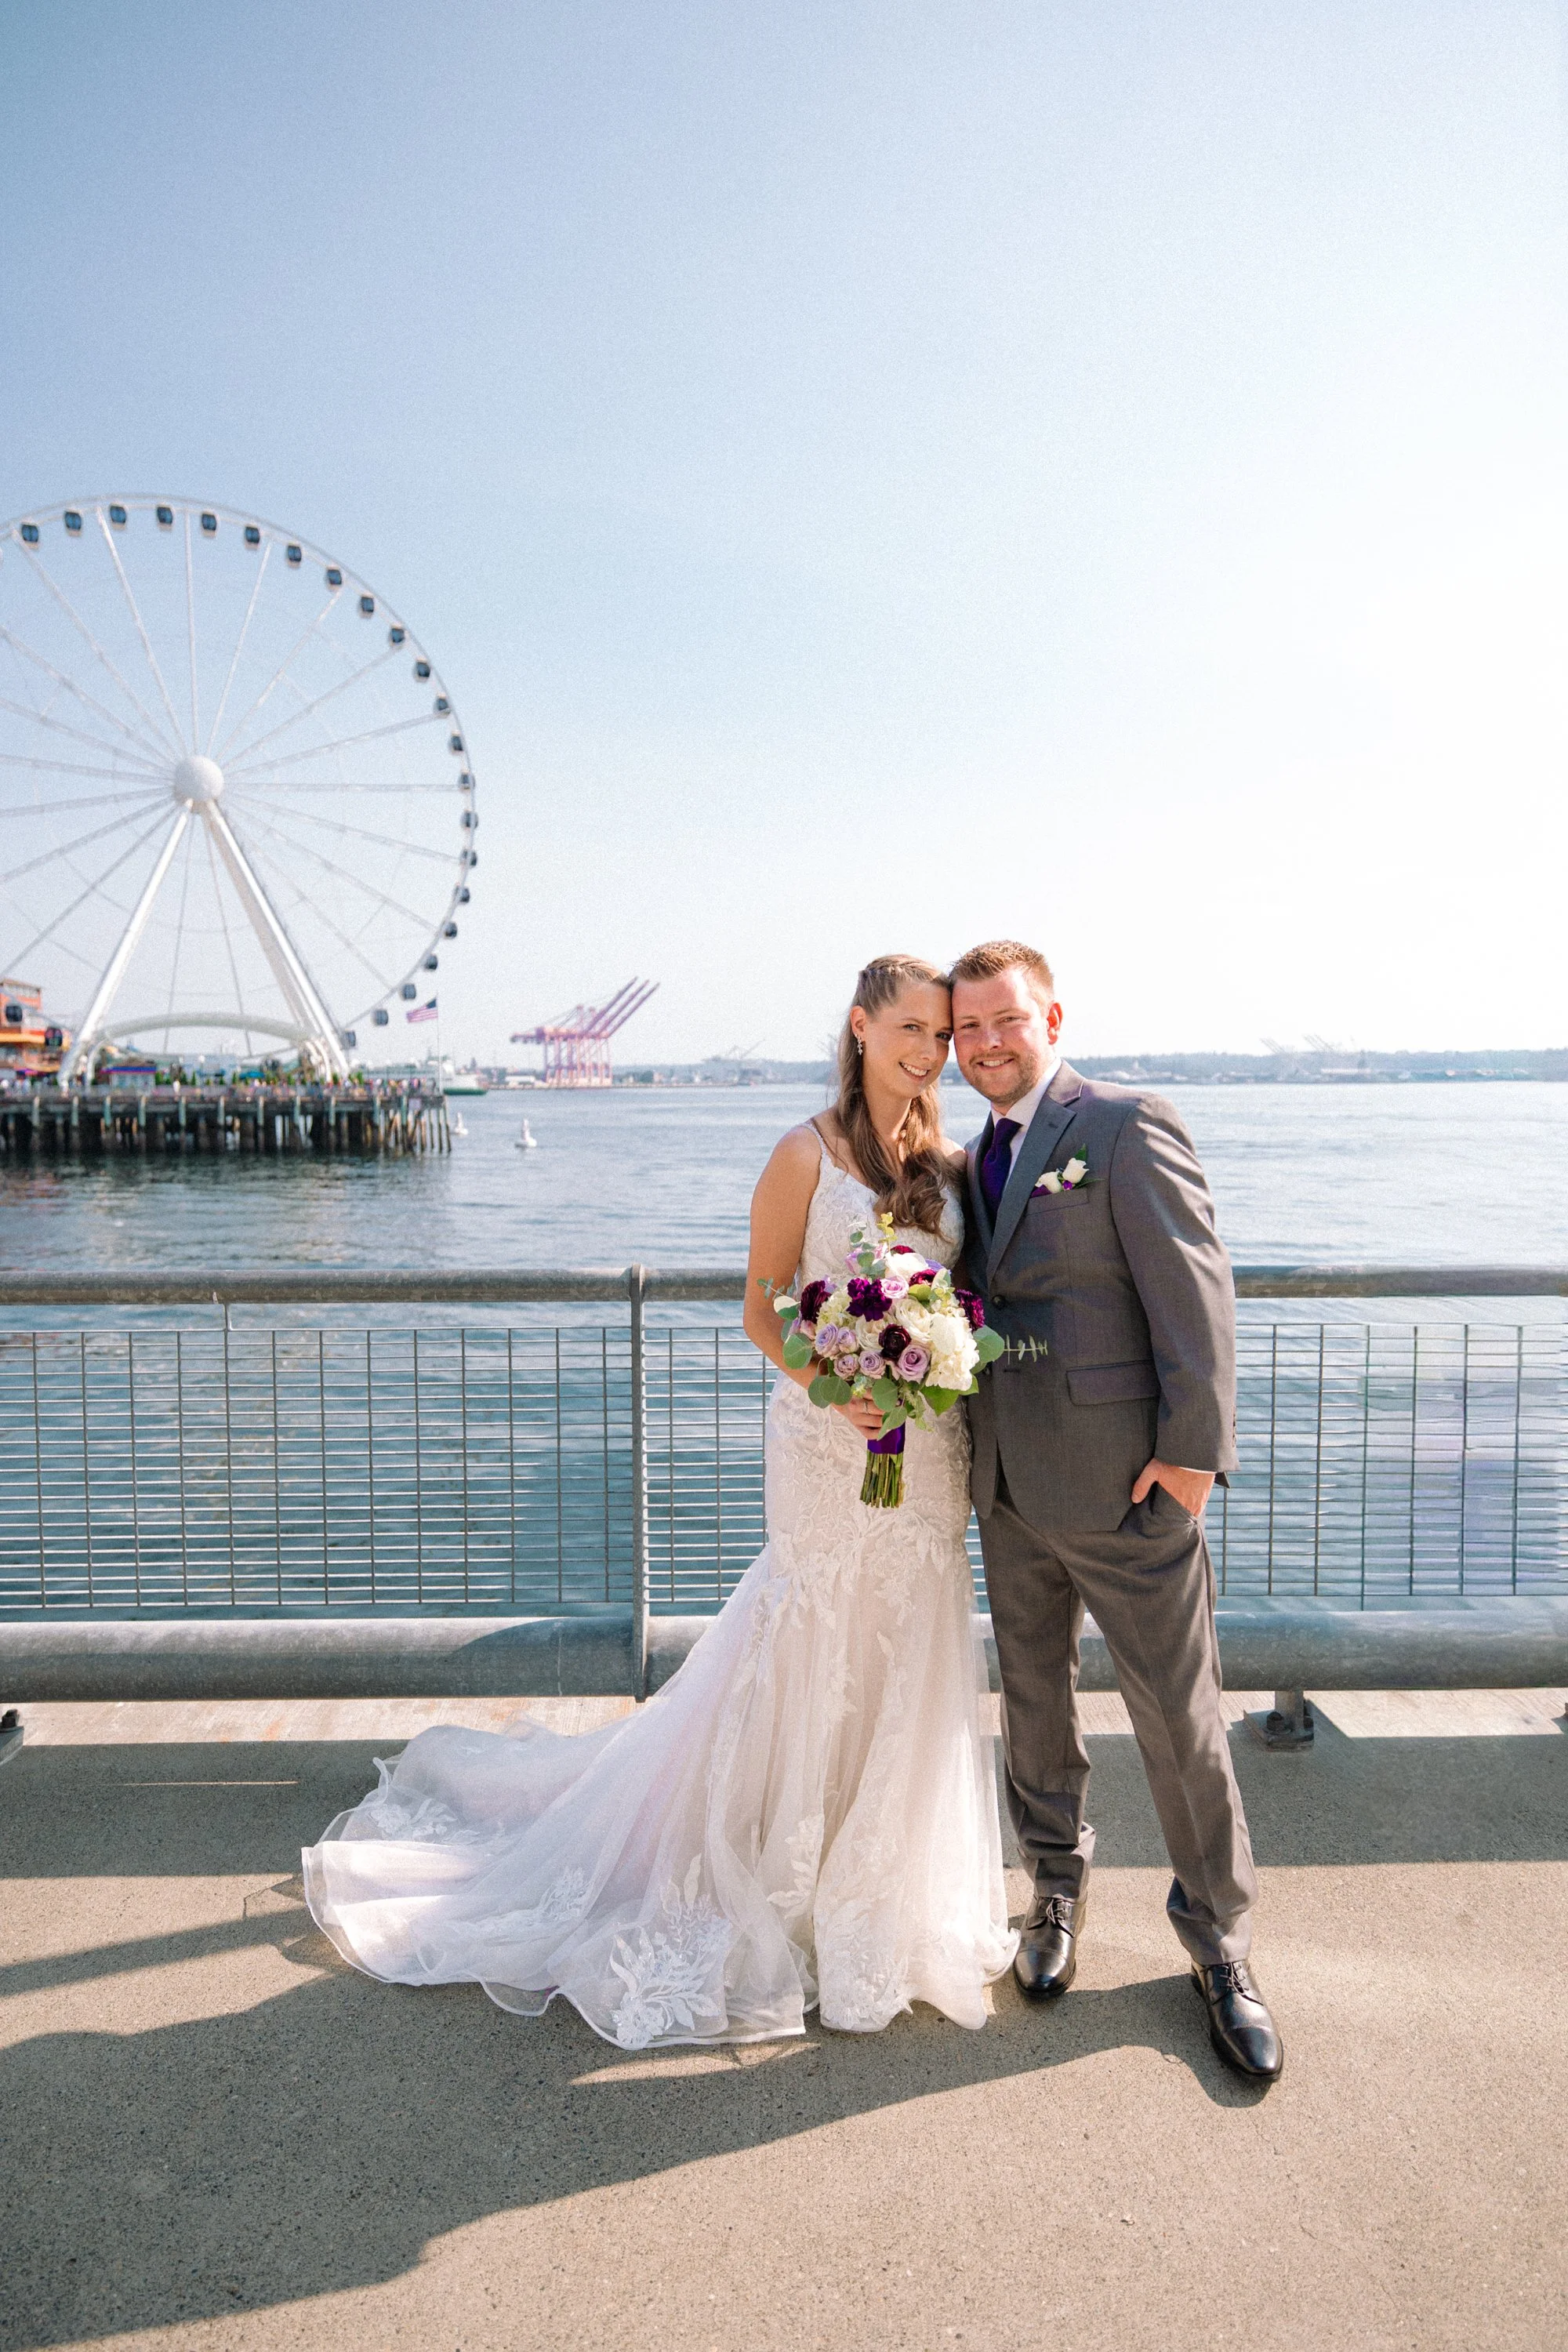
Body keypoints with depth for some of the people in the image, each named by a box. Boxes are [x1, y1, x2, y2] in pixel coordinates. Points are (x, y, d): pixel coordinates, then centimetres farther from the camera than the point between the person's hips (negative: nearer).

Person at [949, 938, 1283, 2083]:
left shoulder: (1128, 1124, -9)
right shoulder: (975, 1157, 13)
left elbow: (1197, 1289, -14)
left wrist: (1192, 1449, -18)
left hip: (1121, 1481, -6)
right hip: (1008, 1486, 7)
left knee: (1181, 1719, 6)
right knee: (1034, 1699, 19)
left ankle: (1219, 1939, 28)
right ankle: (1058, 1889, 41)